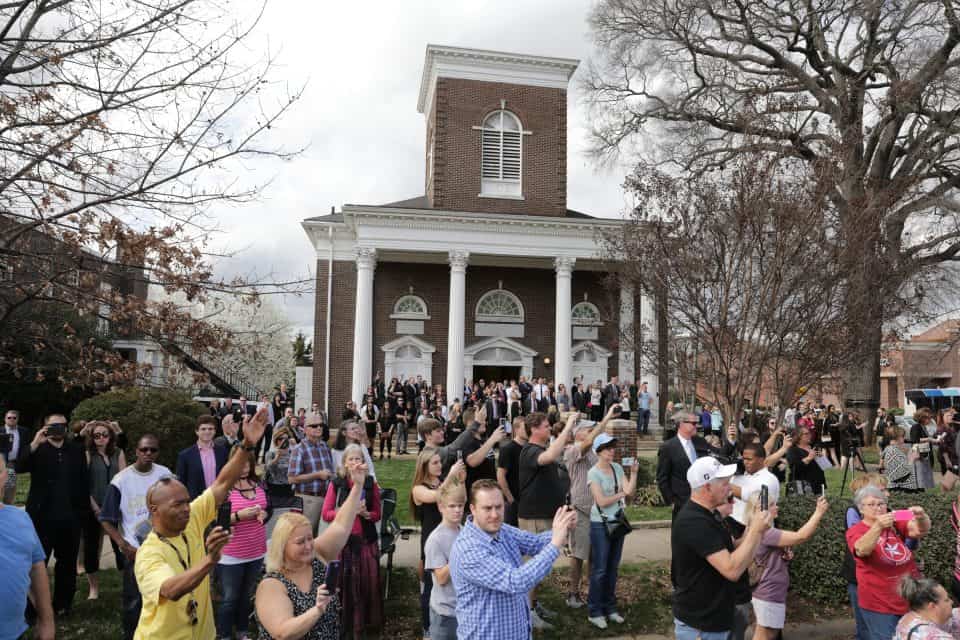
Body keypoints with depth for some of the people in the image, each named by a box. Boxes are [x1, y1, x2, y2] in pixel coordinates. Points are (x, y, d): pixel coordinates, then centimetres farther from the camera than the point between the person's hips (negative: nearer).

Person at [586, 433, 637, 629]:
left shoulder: (617, 468, 3)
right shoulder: (593, 473, -13)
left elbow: (630, 490, -6)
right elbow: (601, 501, -16)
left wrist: (634, 472, -15)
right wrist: (622, 494, -7)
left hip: (618, 521, 5)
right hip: (600, 524, -5)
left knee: (613, 568, 13)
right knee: (599, 569, 1)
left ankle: (609, 607, 26)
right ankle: (594, 611, 12)